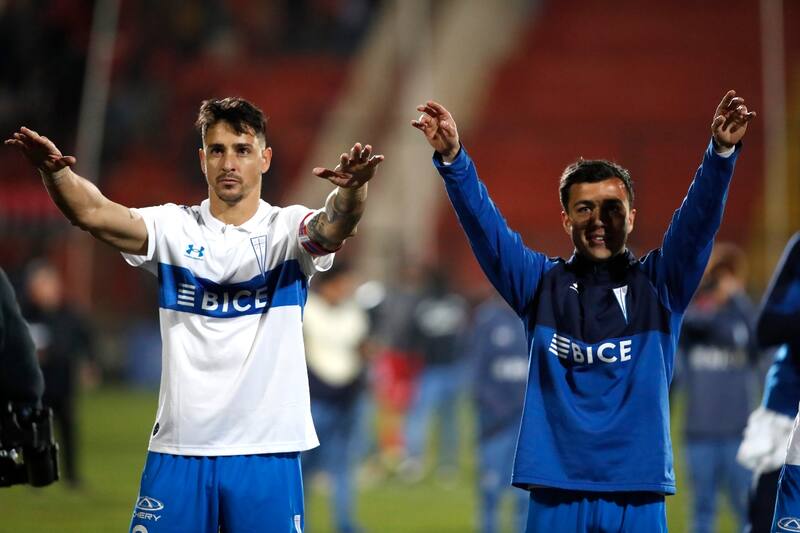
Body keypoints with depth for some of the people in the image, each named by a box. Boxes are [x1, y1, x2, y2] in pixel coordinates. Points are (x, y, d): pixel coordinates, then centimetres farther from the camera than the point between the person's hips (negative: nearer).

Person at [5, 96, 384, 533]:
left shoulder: (286, 230, 1)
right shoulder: (174, 228, 3)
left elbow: (334, 226, -21)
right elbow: (93, 213, -12)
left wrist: (351, 188, -44)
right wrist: (53, 171, -33)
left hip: (267, 450, -1)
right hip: (179, 447, 1)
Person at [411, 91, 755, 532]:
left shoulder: (658, 286, 8)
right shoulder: (542, 285, 9)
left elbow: (697, 221, -5)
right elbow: (484, 226, 0)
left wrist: (721, 153, -22)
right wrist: (452, 159, -16)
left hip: (638, 495, 0)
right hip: (556, 493, 0)